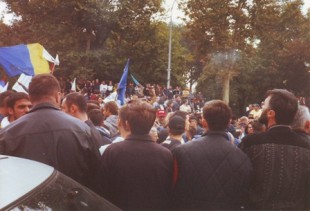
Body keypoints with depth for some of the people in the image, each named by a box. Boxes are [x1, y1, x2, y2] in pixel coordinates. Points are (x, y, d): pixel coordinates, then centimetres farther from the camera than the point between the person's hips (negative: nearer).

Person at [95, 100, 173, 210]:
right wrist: (162, 207, 10)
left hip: (119, 207, -2)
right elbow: (170, 193, -4)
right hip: (156, 207, 2)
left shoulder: (112, 151, -17)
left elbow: (101, 191, -9)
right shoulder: (166, 155, -12)